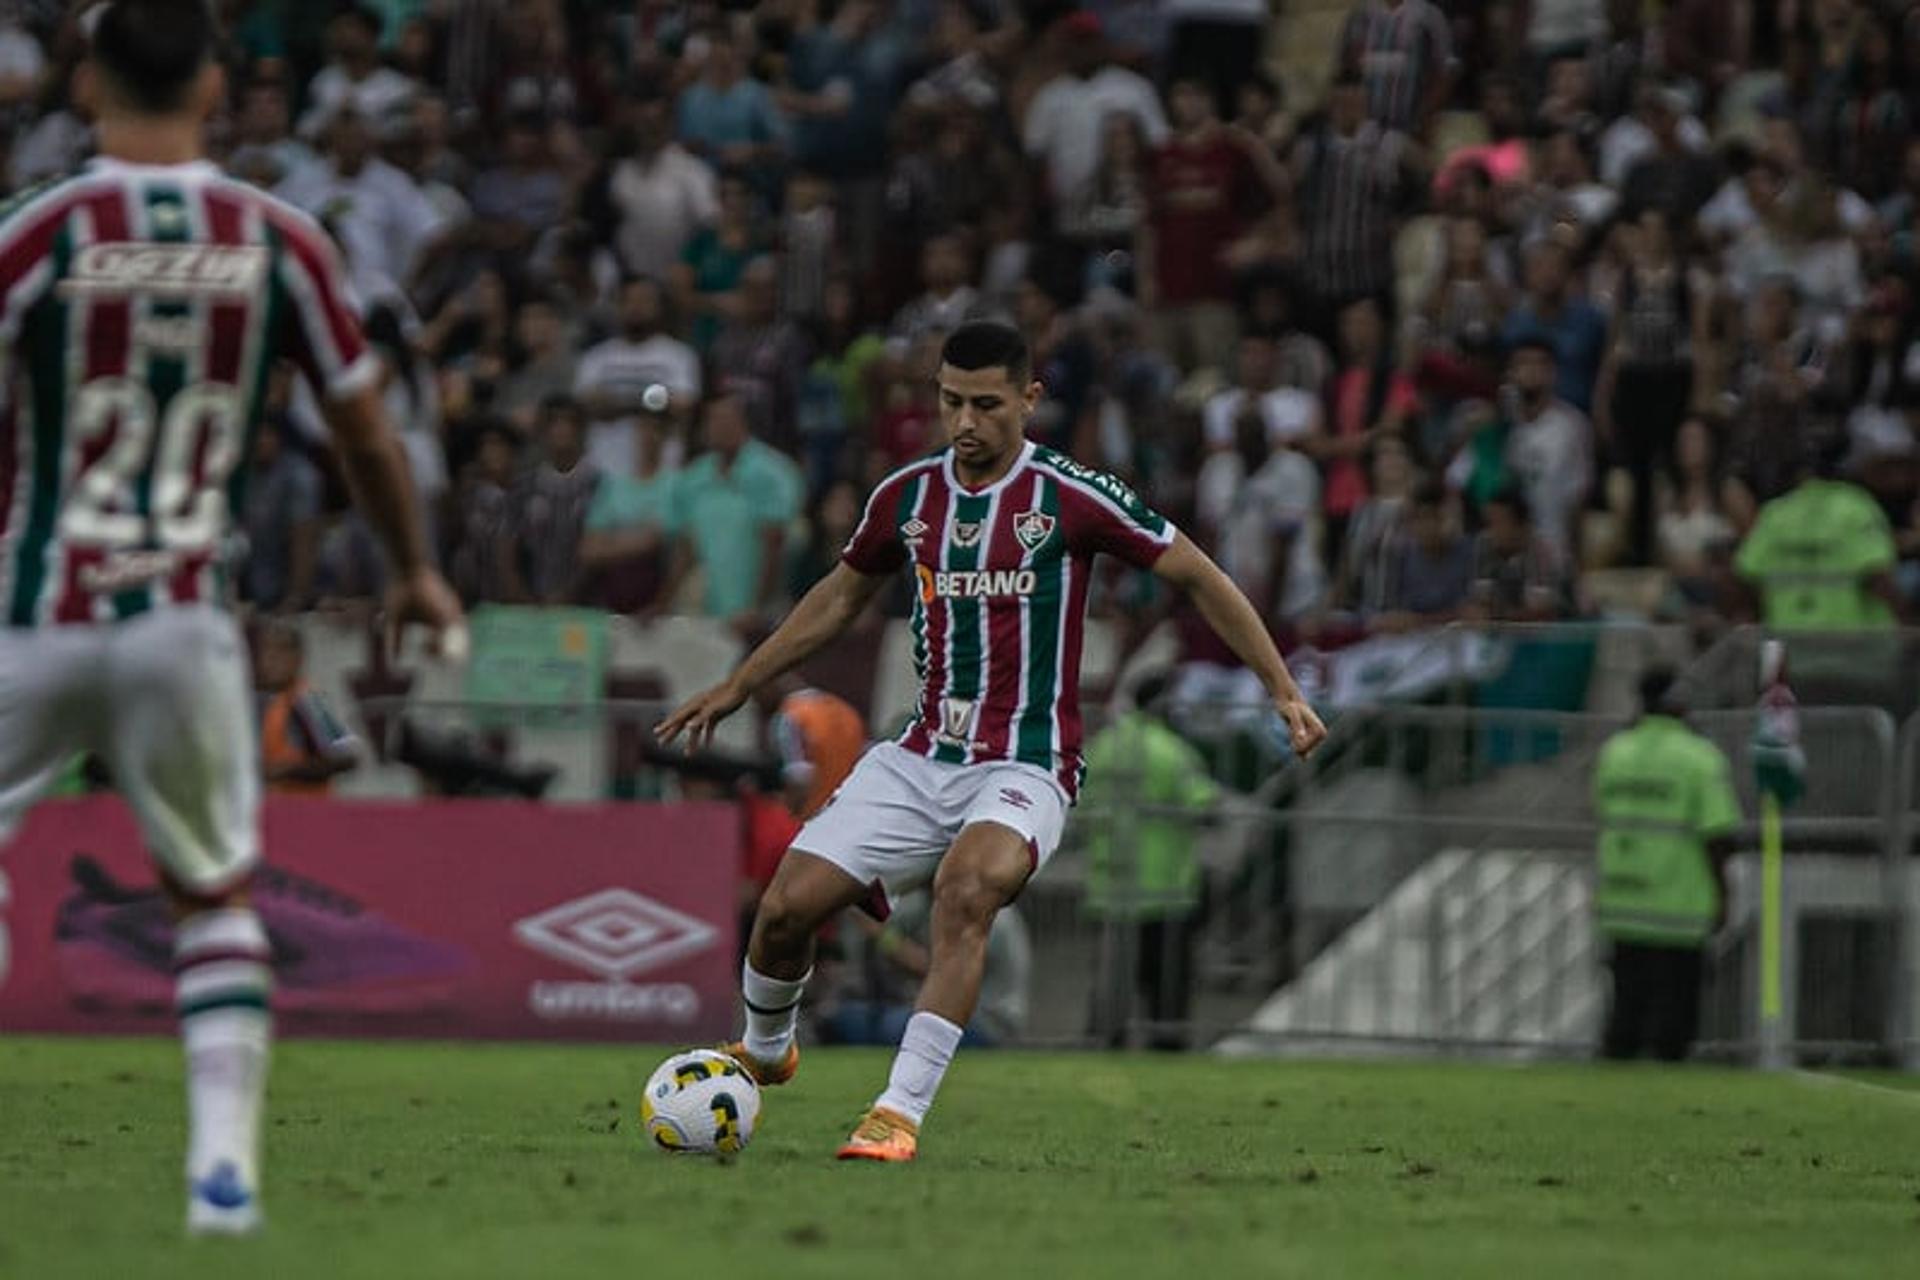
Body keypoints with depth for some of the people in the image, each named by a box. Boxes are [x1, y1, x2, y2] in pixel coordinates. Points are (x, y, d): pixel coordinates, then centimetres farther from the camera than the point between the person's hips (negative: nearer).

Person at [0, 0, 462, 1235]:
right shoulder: (280, 241, 0)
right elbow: (367, 435, 9)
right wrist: (416, 569, 24)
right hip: (187, 619, 2)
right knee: (217, 896, 16)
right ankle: (225, 1157, 4)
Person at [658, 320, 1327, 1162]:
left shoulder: (1072, 497, -7)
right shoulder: (906, 497, 6)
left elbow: (1198, 578, 1)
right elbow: (841, 597, 24)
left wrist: (1283, 691, -2)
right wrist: (736, 688, 25)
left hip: (1025, 767, -5)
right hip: (920, 759, 5)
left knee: (967, 885, -35)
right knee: (788, 904, -8)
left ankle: (902, 1111, -34)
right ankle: (764, 1052, 25)